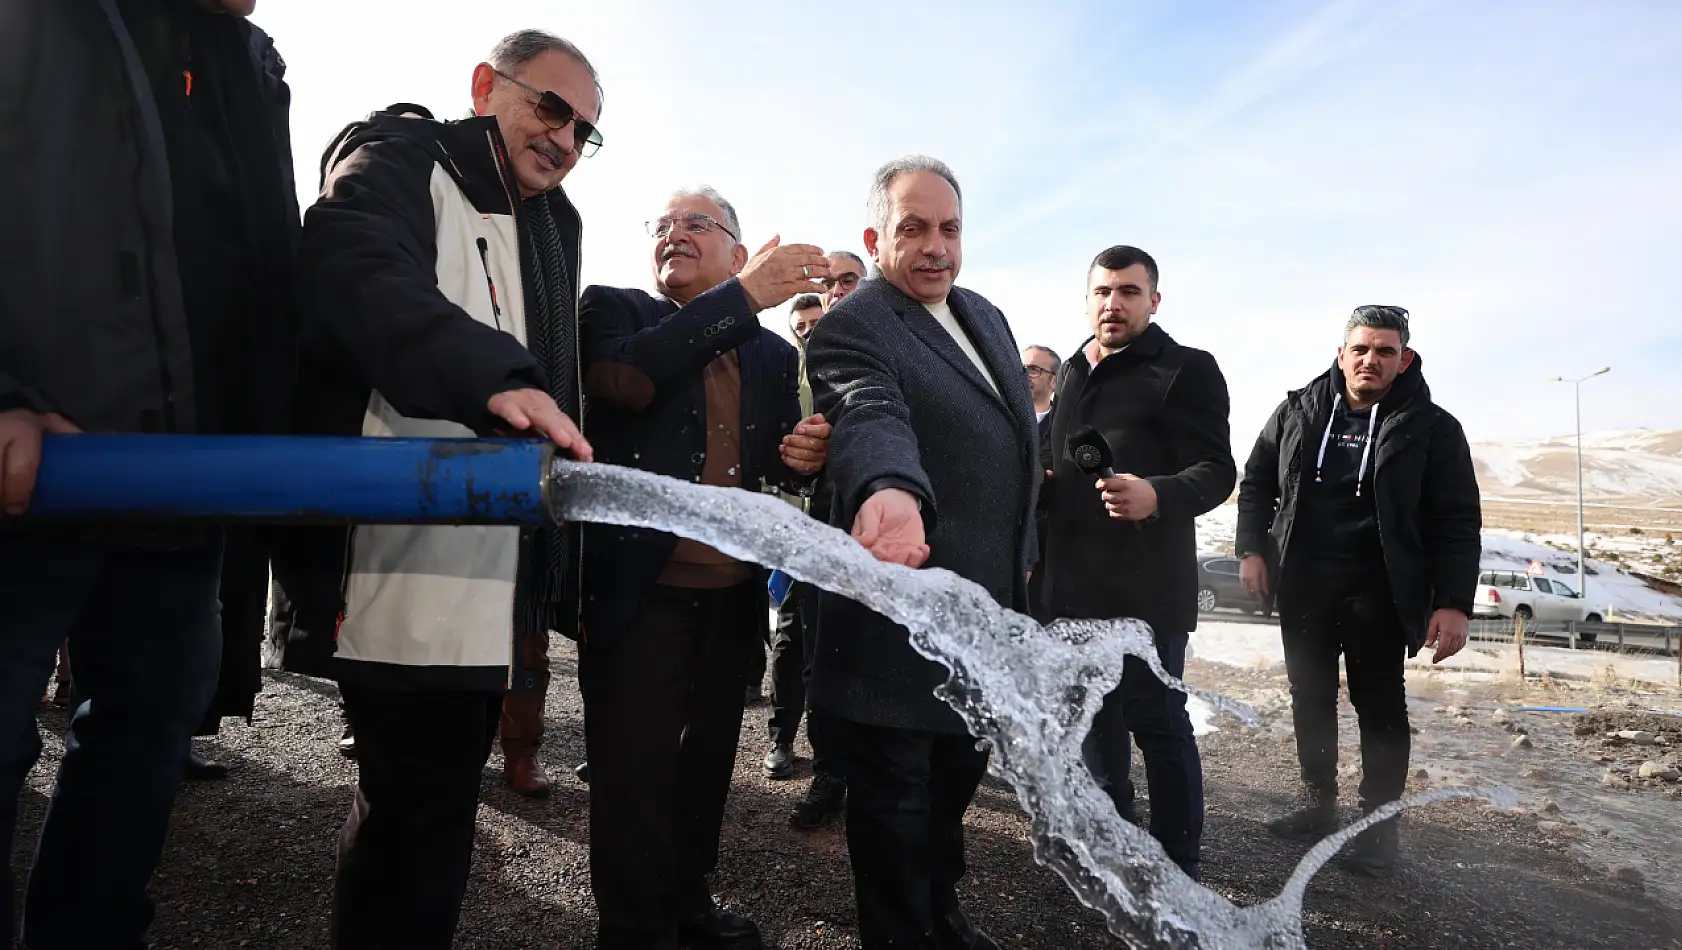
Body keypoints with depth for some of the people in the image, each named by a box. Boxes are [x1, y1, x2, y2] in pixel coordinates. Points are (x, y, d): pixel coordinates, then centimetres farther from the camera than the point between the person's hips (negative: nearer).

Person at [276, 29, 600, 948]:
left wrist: (565, 588, 14)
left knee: (423, 810, 17)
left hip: (490, 587, 8)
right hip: (402, 573, -7)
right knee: (421, 815, -3)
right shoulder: (400, 159, 1)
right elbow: (358, 272, -24)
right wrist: (493, 377, -41)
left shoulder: (551, 227, 21)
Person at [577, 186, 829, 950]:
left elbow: (784, 472, 14)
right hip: (641, 589, -4)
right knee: (635, 774, 4)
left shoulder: (773, 354, 12)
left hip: (732, 598, 5)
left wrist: (806, 458, -11)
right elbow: (624, 379, -22)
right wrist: (743, 297, -22)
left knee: (707, 762, 18)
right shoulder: (612, 309, 0)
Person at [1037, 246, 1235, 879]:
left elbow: (1217, 470, -15)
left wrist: (1157, 496, -34)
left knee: (1155, 720, 0)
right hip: (1074, 583, 8)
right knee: (1096, 716, 18)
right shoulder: (1074, 374, 16)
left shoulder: (1185, 369, -7)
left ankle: (1178, 867, 15)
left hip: (1145, 585, -7)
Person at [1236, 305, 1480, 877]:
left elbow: (1457, 522, -7)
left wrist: (1454, 603, -14)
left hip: (1378, 593, -3)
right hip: (1302, 586, 4)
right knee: (1310, 698, 13)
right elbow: (1257, 481, 12)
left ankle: (1380, 826, 18)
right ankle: (1320, 807, 29)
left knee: (1379, 706, 5)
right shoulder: (1299, 411, 4)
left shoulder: (1430, 427, -4)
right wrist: (1253, 548, 1)